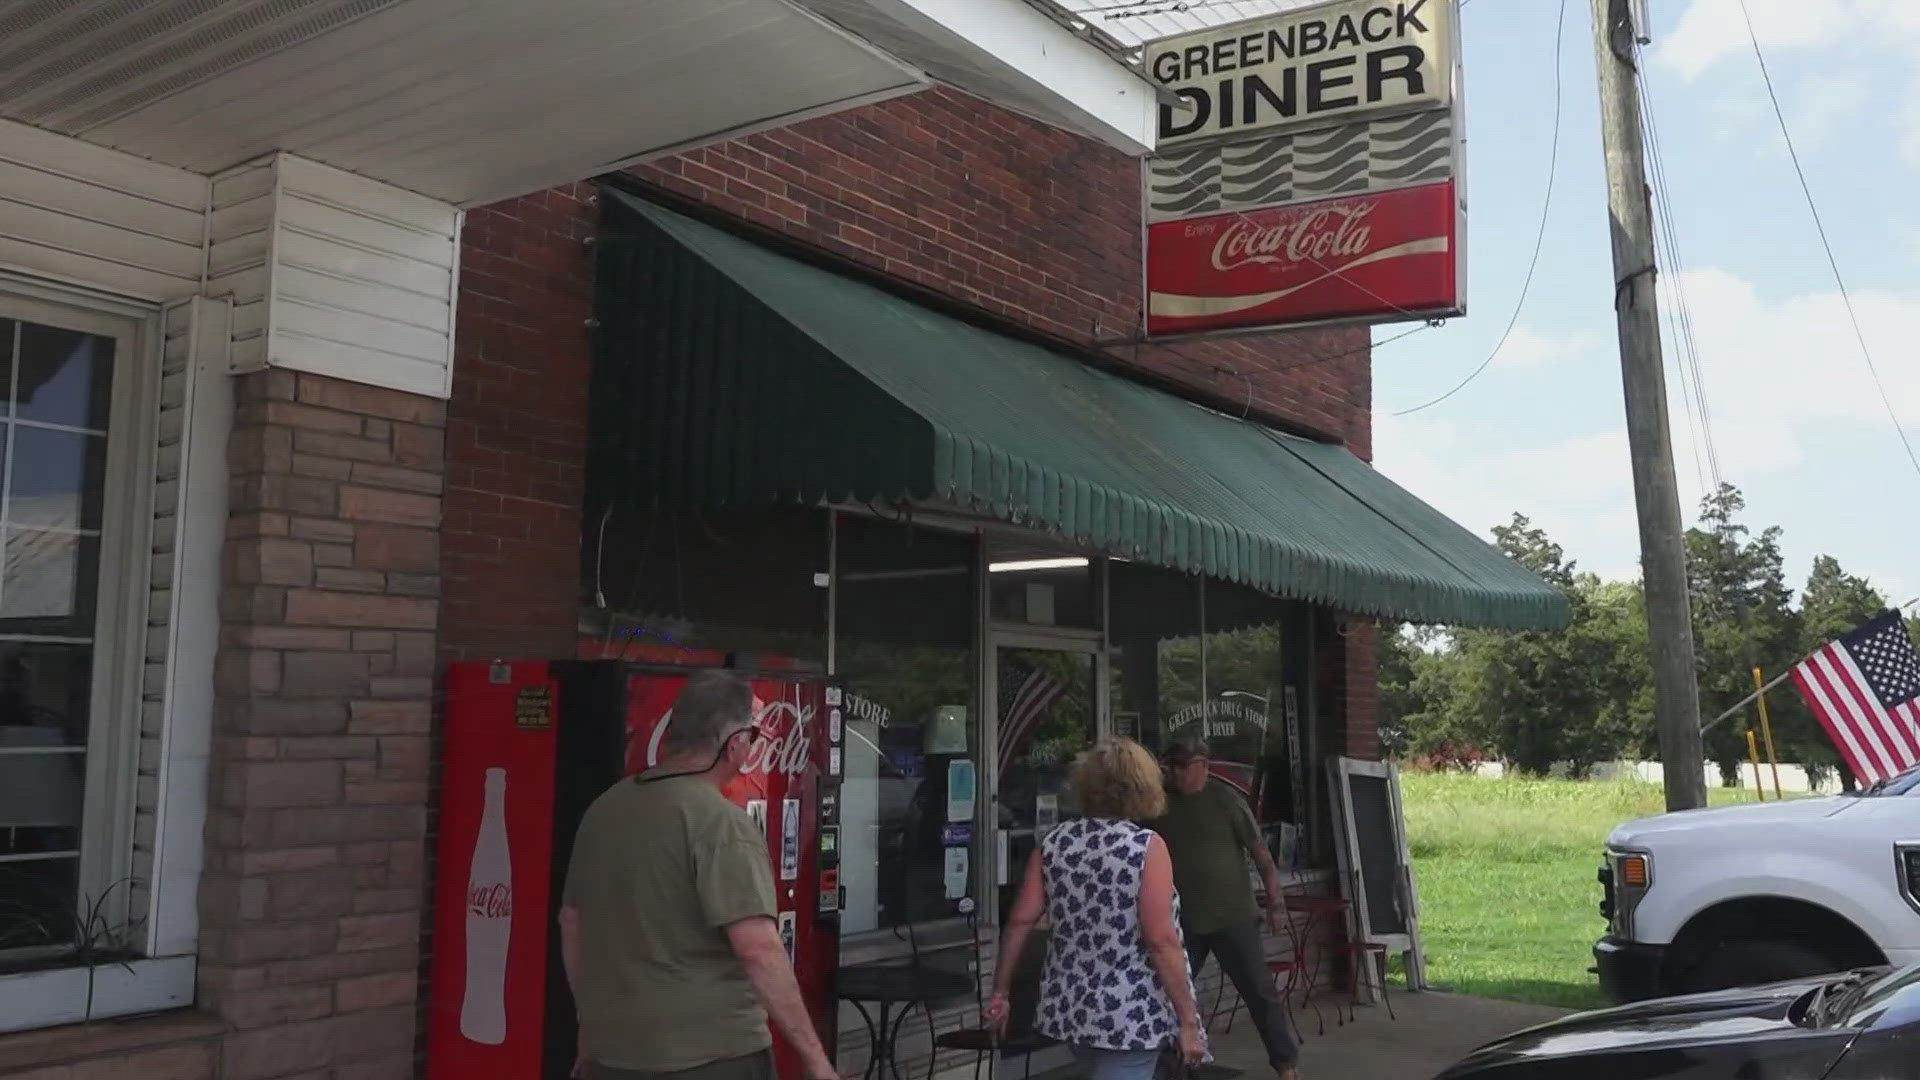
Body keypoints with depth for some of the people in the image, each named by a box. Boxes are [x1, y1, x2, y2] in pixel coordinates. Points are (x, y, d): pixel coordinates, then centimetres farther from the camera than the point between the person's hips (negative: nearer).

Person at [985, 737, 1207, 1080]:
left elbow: (1020, 921, 0)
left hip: (1069, 1006, 6)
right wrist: (1187, 1020, -12)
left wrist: (1000, 991, 8)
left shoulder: (1054, 843, 1)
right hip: (1130, 1015, -5)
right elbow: (1161, 941, -17)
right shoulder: (1146, 847, -13)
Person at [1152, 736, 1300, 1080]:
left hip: (1233, 916, -3)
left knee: (1259, 991, 5)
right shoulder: (1161, 801, 1)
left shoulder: (1226, 800, -8)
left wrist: (1276, 902, -10)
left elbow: (1260, 852, -7)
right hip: (1182, 920, 3)